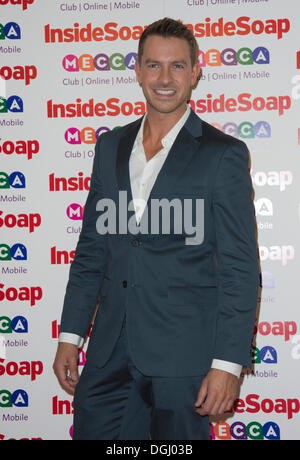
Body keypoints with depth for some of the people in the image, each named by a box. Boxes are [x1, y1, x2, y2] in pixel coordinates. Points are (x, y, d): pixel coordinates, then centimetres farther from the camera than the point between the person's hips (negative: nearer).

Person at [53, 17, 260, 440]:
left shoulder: (224, 154, -4)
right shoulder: (111, 147, 11)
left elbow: (240, 268, -7)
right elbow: (91, 249, 15)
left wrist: (228, 364, -12)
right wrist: (70, 337, 10)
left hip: (183, 358, -4)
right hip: (111, 355, 4)